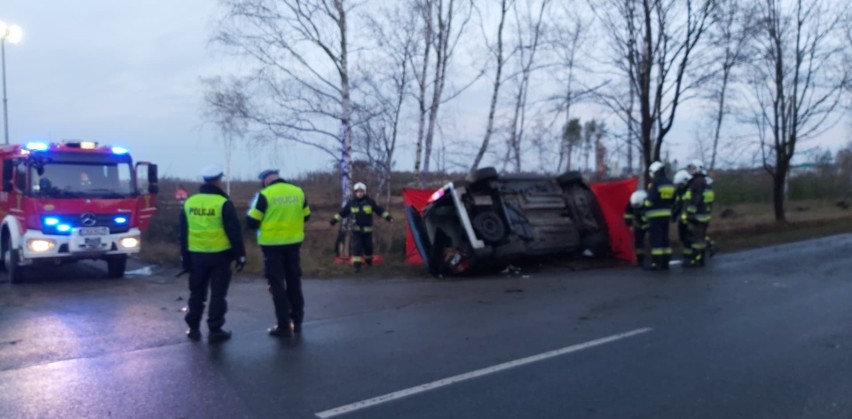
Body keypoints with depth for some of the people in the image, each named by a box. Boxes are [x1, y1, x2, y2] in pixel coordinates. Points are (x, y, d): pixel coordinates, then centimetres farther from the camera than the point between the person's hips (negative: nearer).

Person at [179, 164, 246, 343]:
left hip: (196, 255, 4)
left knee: (197, 293, 16)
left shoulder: (189, 203, 5)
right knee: (218, 294, 3)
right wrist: (240, 255, -3)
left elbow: (183, 234, 10)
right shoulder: (224, 203, -11)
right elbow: (234, 232, -11)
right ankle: (215, 331, 4)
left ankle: (193, 328, 22)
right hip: (219, 255, -4)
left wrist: (185, 257, 17)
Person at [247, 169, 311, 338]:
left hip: (273, 243, -4)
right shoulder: (298, 192, 2)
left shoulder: (265, 194, -12)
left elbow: (251, 222, -10)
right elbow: (305, 216, 14)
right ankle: (297, 322, 23)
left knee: (277, 284, 3)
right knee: (294, 282, 16)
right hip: (294, 242, 4)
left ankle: (284, 326, 4)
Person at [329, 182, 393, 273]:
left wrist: (388, 217, -3)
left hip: (367, 229, 1)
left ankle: (368, 261, 37)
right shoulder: (351, 203, 1)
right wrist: (334, 220, 6)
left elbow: (379, 210, 3)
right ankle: (357, 265, -8)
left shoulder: (370, 202, -1)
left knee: (368, 246, 11)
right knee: (356, 247, -9)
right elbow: (342, 212, 7)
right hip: (356, 229, -1)